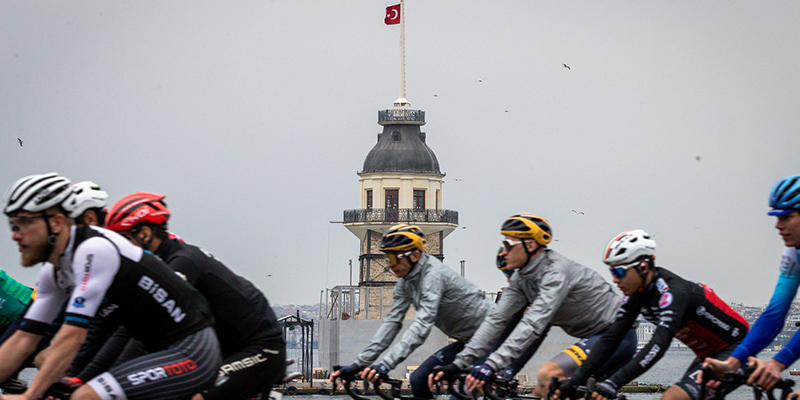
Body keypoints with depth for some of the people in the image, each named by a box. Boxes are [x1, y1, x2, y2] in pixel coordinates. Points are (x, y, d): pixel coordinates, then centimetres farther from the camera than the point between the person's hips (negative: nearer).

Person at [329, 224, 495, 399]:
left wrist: (385, 365, -44)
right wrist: (359, 363, -9)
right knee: (418, 380, -2)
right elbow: (392, 322, -1)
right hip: (466, 341, 9)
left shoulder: (433, 275, -27)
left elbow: (422, 326, -36)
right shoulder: (406, 281, 0)